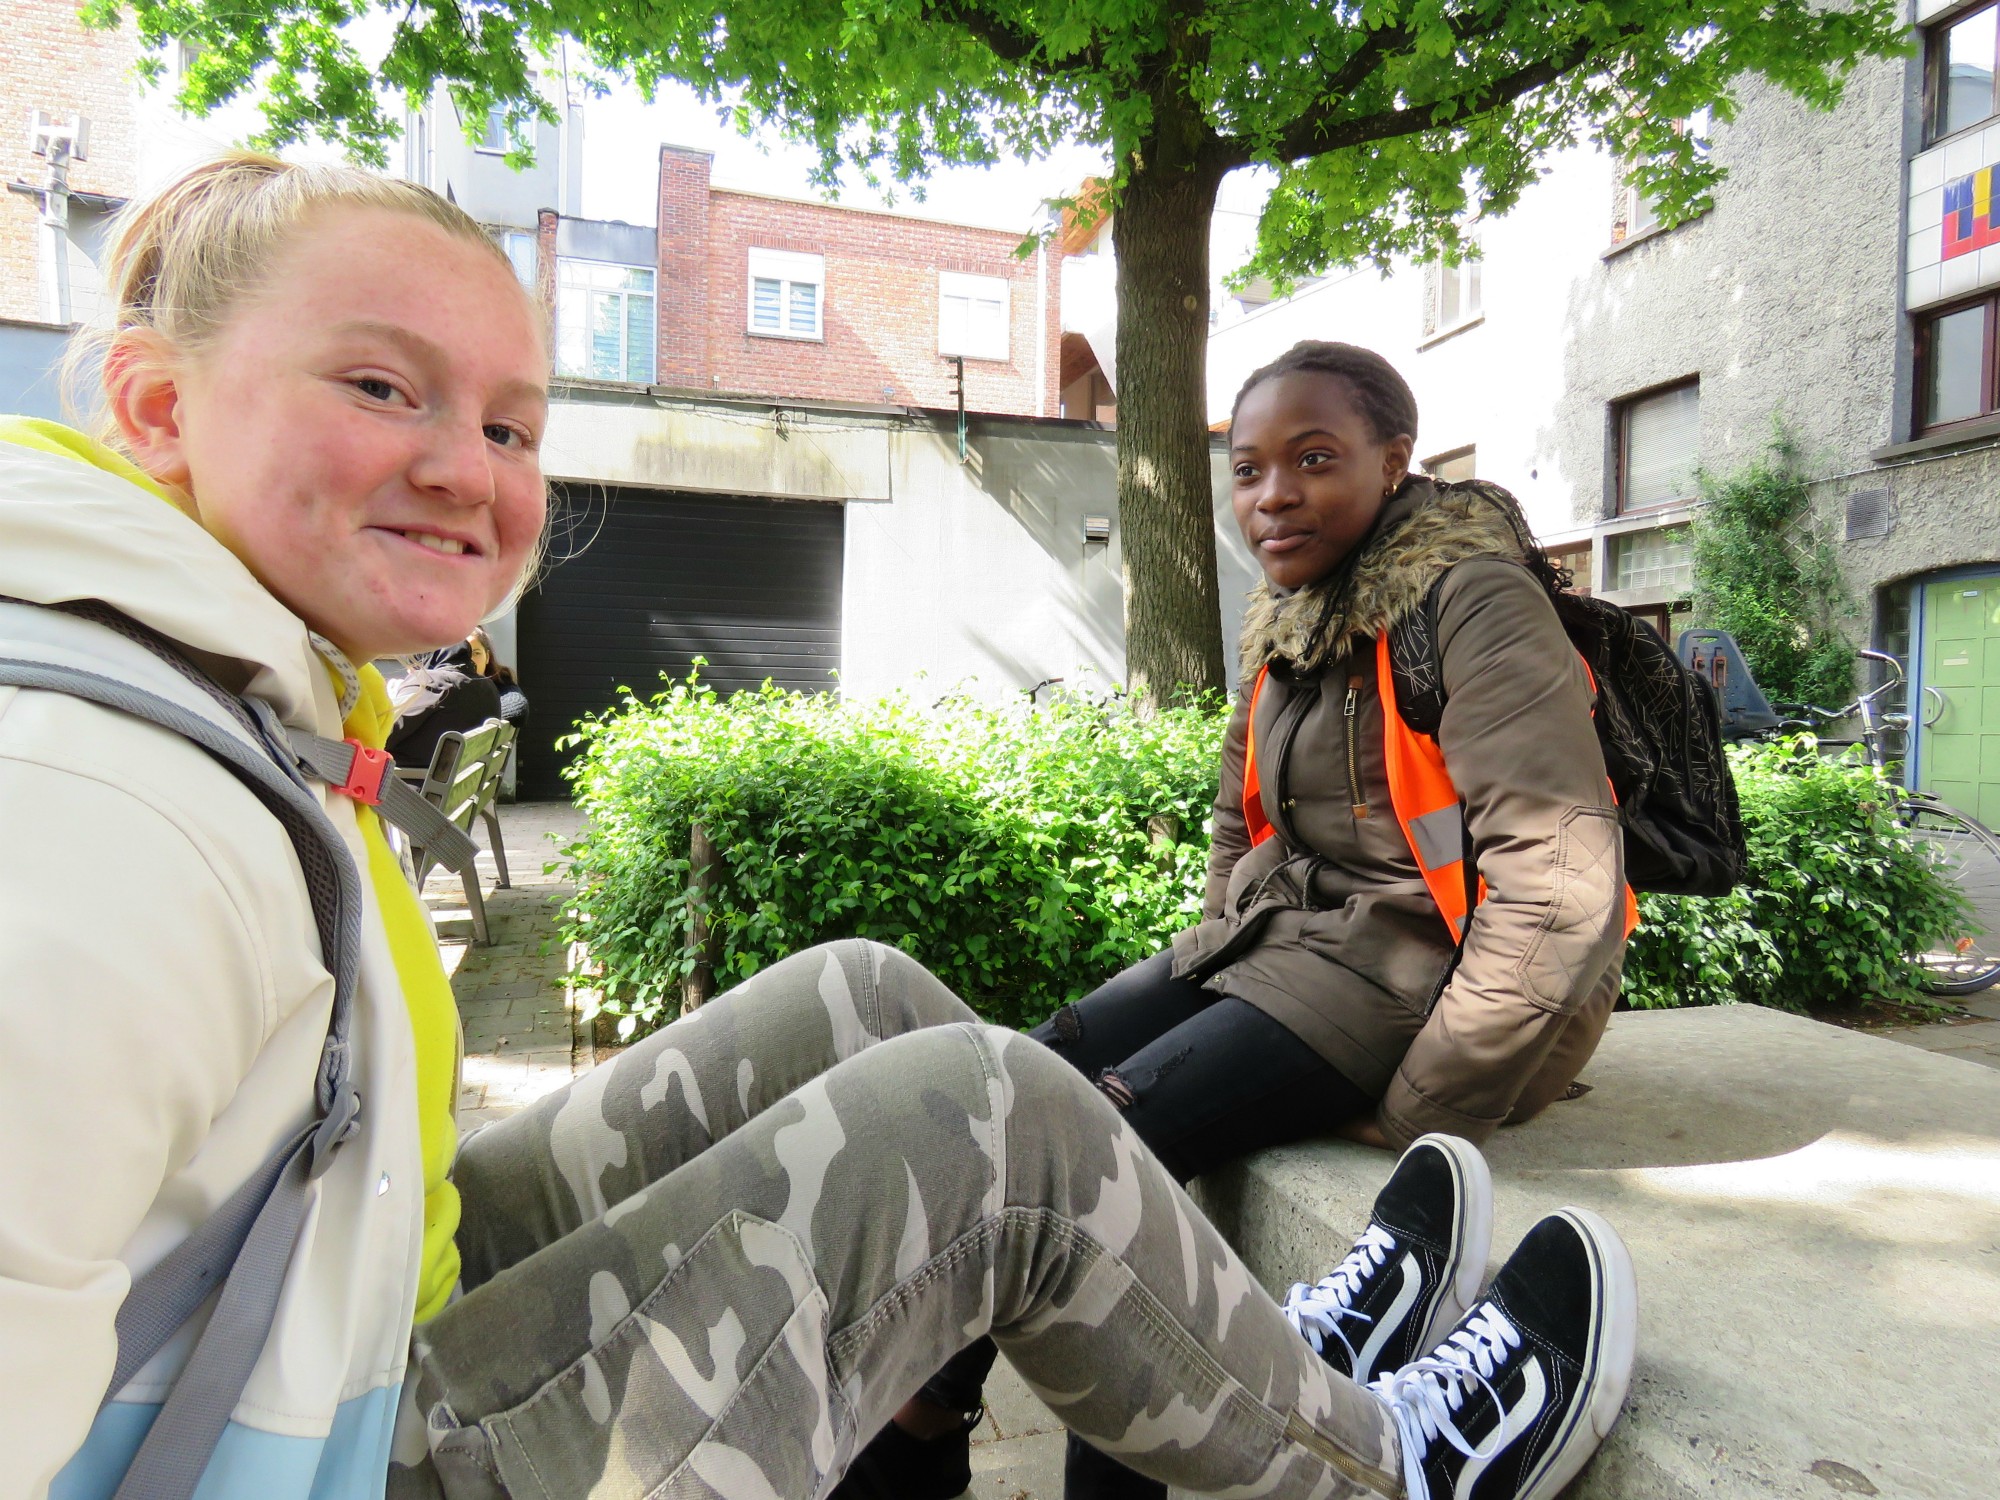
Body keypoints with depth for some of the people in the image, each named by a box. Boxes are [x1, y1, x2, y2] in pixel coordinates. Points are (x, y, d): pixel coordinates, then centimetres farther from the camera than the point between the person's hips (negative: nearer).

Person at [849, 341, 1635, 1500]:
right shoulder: (1291, 615, 10)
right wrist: (1224, 961, 11)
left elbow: (1562, 887, -24)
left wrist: (1418, 1118, -21)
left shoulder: (1471, 600, -15)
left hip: (1400, 960, -8)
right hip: (1276, 931, 8)